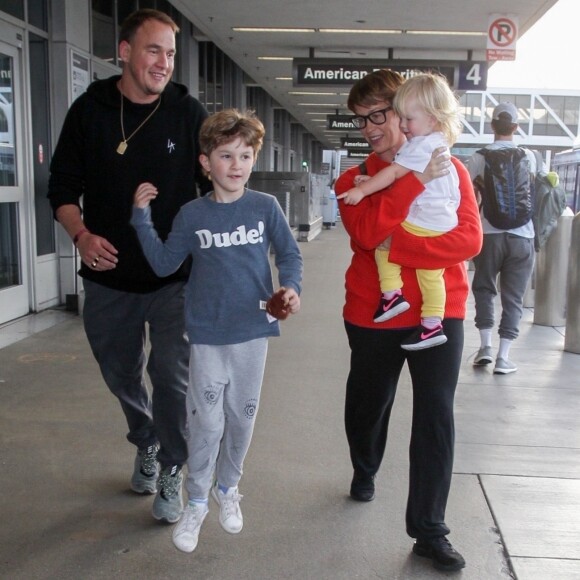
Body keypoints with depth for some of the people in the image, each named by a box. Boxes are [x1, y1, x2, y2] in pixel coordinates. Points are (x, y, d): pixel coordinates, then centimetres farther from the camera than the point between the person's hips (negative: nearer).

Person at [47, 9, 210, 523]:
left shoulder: (189, 113, -4)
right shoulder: (89, 110, -1)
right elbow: (63, 188, 3)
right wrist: (81, 235, -15)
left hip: (174, 276, -2)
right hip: (109, 275, 3)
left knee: (172, 375, -5)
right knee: (121, 374, 17)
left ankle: (171, 472, 17)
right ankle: (146, 445, 44)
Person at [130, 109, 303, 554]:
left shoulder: (265, 207, -5)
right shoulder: (191, 215, -3)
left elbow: (289, 254, 0)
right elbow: (164, 263, 0)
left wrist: (290, 288, -18)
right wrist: (142, 217, -6)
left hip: (253, 330, 1)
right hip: (207, 333, -1)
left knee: (242, 417, 14)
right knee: (206, 421, 2)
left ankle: (227, 488, 36)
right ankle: (196, 502, 21)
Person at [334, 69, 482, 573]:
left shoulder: (451, 169, 0)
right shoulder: (353, 181, 3)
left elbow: (470, 239, -13)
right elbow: (366, 233, -18)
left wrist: (394, 245, -21)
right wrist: (415, 181, -21)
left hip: (440, 312, -1)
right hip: (373, 316, 2)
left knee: (435, 416, -4)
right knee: (367, 406, 17)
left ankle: (429, 531, 8)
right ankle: (364, 473, 48)